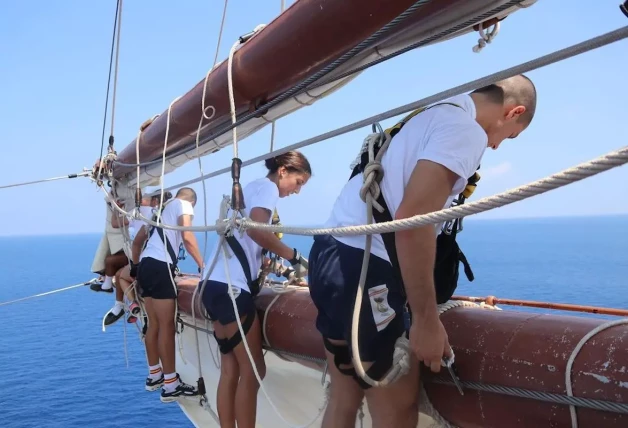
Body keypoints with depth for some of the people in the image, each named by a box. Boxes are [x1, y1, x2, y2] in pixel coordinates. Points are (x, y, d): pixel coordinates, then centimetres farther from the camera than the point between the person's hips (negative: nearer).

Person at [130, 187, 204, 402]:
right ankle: (171, 385, -4)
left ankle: (154, 375, 25)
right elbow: (187, 238, -11)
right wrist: (202, 266, -6)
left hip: (146, 265, 8)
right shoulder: (183, 204, 5)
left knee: (154, 324, 15)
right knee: (167, 326, -6)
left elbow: (137, 241, 30)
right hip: (160, 267, -8)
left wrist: (136, 266, 41)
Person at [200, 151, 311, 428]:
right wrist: (294, 257, -13)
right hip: (230, 286, -9)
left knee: (231, 369, 10)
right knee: (252, 370, -3)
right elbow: (256, 229, -22)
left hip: (217, 283, 9)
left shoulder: (251, 187, 24)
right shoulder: (267, 187, -3)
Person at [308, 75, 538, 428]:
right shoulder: (466, 129, -9)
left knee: (345, 398, 18)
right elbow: (412, 219, -23)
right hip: (362, 268, -10)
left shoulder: (432, 115, 21)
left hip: (338, 255, 10)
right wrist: (427, 320, -16)